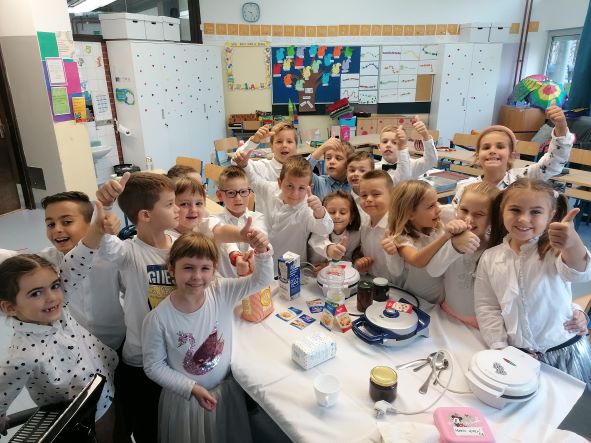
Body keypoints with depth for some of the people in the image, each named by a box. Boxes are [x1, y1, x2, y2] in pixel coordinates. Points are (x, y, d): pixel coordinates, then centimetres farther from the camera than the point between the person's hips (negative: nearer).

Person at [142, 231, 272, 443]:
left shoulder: (222, 292, -17)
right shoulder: (158, 319, -24)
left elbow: (261, 280, -18)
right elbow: (153, 366, -13)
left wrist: (262, 252, -37)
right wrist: (192, 389, -18)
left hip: (228, 389, 3)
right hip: (185, 399, -3)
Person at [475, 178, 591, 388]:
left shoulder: (555, 250, -13)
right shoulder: (490, 258, -4)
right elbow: (486, 306, 1)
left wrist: (573, 244, -57)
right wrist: (499, 348, -8)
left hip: (564, 351, -1)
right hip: (517, 355, 2)